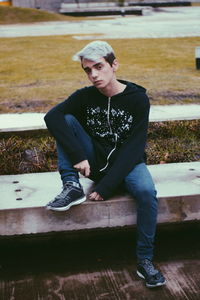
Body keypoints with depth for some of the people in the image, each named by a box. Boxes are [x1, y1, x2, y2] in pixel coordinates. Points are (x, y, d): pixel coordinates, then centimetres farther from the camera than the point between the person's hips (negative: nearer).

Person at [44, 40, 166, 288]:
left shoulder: (138, 98, -13)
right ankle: (72, 187, -19)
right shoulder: (85, 96, -5)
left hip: (127, 162, -2)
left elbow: (134, 148, -18)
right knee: (67, 120, -16)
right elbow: (51, 116, -21)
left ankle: (144, 260, -16)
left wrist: (106, 186, -25)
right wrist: (78, 157, -33)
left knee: (147, 192, -34)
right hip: (94, 161, 3)